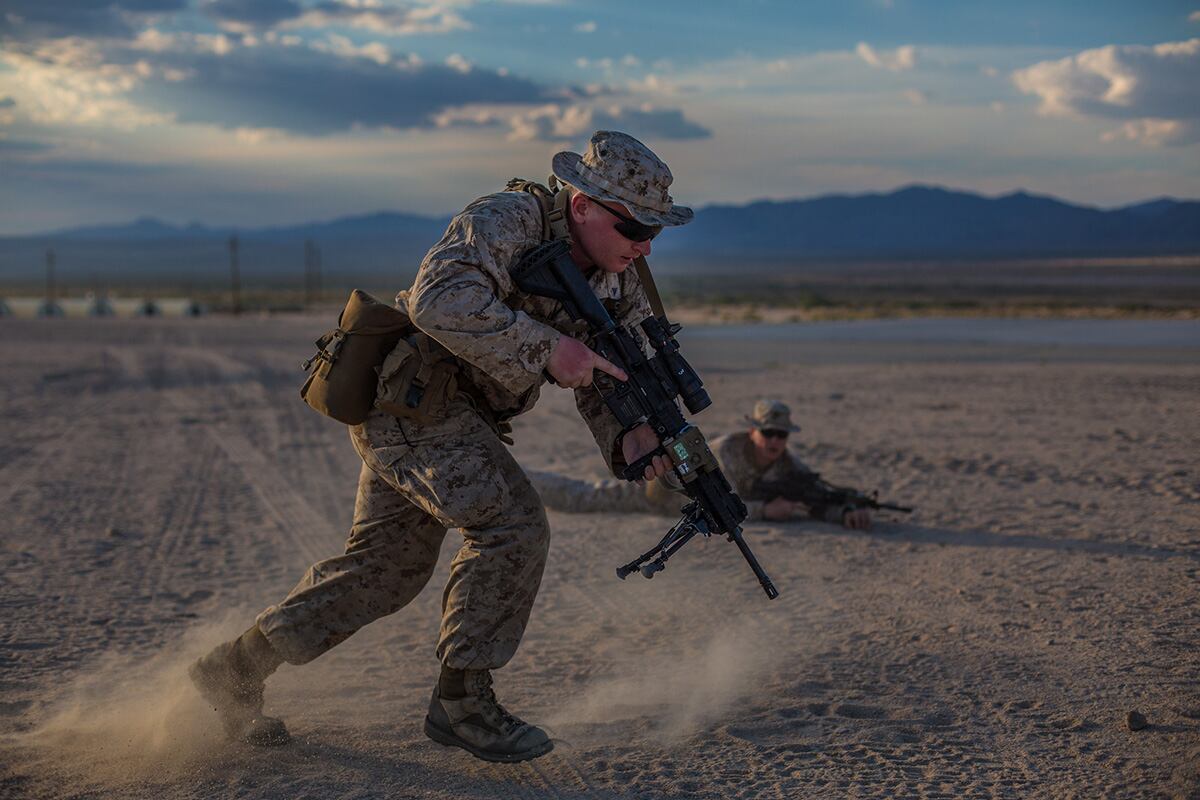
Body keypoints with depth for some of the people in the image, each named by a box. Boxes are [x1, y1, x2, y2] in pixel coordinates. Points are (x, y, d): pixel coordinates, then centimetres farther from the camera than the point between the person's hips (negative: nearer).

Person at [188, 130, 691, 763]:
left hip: (454, 412, 9)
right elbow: (439, 300, -38)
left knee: (388, 564, 12)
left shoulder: (619, 283, 3)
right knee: (513, 525, -18)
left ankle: (236, 668, 24)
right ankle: (461, 701, -3)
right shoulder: (507, 221, -22)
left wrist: (631, 437, -16)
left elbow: (604, 381, 6)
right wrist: (546, 347, -36)